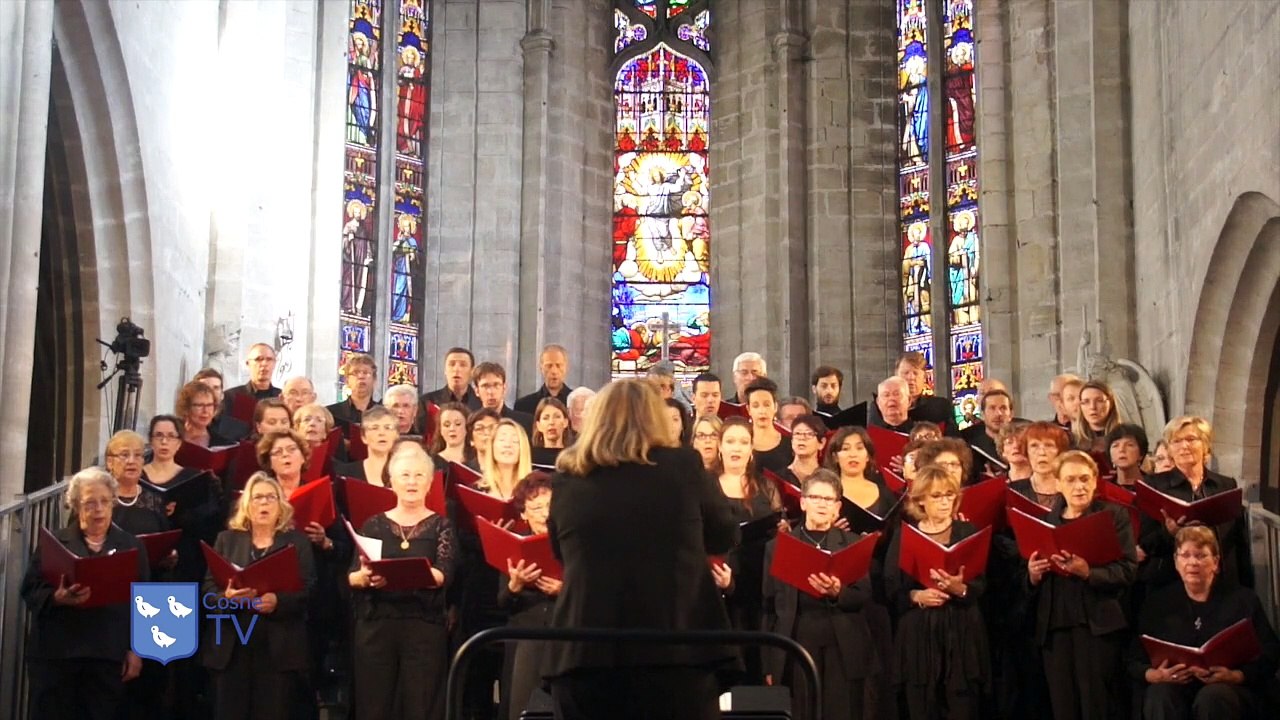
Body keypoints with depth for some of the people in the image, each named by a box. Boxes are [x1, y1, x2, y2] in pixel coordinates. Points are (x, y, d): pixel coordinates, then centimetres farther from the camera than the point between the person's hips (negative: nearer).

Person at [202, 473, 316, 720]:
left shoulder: (297, 542, 8)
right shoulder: (227, 539, 13)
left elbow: (308, 591, -3)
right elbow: (207, 589, 6)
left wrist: (278, 601, -21)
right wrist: (226, 596, -16)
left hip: (278, 650, -1)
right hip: (231, 648, 2)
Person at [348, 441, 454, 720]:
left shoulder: (440, 525, 4)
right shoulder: (374, 524, 9)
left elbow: (444, 574, -11)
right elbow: (351, 577, 2)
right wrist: (365, 577, -21)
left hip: (425, 626, -1)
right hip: (375, 624, 2)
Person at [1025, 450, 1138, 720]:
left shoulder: (1114, 515, 3)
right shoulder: (1045, 520, 15)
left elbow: (1127, 571, -8)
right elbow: (1029, 585, 17)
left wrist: (1088, 572, -23)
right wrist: (1033, 575, -6)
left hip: (1098, 625, -4)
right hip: (1054, 626, 4)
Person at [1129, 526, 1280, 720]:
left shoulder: (1244, 600, 11)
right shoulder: (1158, 604, 14)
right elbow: (1135, 660, 11)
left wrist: (1234, 676, -14)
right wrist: (1155, 675, -13)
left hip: (1230, 688, -1)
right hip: (1173, 686, 1)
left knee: (1212, 697, -37)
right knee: (1160, 693, -35)